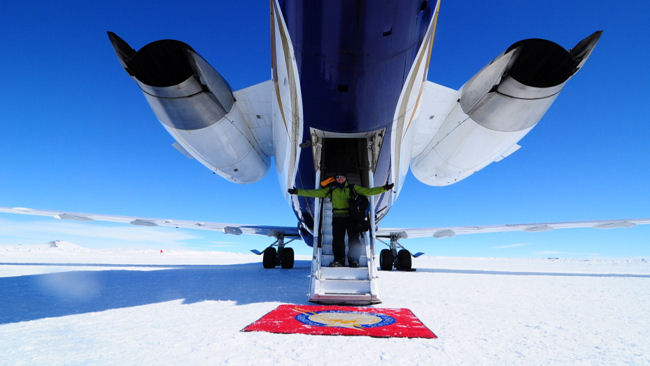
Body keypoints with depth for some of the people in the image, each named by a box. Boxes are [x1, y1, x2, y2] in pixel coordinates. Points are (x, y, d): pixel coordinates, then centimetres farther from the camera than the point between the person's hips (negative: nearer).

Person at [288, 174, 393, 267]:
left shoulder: (353, 188, 16)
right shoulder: (331, 189, 16)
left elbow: (367, 191, 11)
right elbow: (316, 193, 12)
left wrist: (384, 188, 2)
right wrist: (298, 191, 5)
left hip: (352, 217, 0)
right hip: (338, 217, 0)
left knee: (354, 239, -7)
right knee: (337, 239, -8)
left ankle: (354, 260, 1)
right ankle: (339, 260, -1)